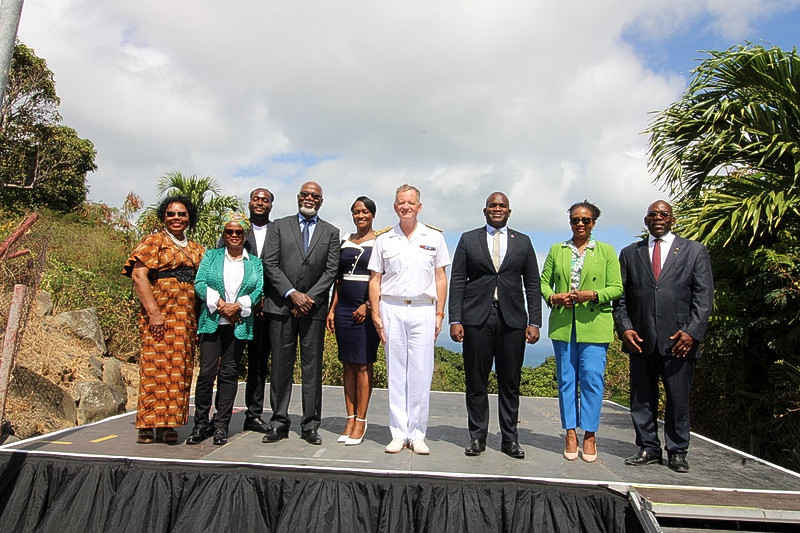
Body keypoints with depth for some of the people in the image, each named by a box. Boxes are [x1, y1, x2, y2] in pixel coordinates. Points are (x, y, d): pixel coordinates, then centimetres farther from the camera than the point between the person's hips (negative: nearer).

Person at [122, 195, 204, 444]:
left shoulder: (195, 249, 19)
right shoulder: (153, 241, 3)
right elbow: (139, 275, -8)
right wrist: (154, 313, -16)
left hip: (187, 317, 5)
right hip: (159, 314, -5)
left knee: (180, 368, 3)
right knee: (156, 366, -8)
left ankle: (168, 425, 9)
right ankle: (148, 425, -2)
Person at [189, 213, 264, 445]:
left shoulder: (255, 262, 13)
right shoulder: (211, 256, 12)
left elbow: (258, 289, 1)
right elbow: (200, 283, 0)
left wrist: (237, 306, -14)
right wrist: (220, 305, -11)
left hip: (239, 324, 1)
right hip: (212, 322, -1)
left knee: (229, 373, 3)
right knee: (207, 371, -5)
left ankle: (221, 426, 10)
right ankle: (201, 424, 6)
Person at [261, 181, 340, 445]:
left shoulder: (331, 233, 11)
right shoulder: (278, 226, 9)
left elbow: (331, 270, 3)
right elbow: (270, 264, 0)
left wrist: (309, 297, -8)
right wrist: (292, 294, -10)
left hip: (314, 306, 0)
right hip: (281, 305, 0)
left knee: (313, 366, 2)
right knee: (281, 365, 3)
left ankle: (310, 425, 10)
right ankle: (279, 422, 13)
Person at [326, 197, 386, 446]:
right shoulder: (345, 242, 15)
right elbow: (339, 280, 16)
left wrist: (367, 305, -13)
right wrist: (332, 309, 8)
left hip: (368, 308, -5)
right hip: (344, 308, 5)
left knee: (363, 365, -4)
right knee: (348, 365, 7)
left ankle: (361, 421, 3)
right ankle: (350, 420, 13)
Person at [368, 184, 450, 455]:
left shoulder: (434, 237, 8)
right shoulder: (384, 240, 9)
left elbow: (441, 278, 8)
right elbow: (375, 279, 9)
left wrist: (439, 313, 2)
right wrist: (375, 314, 1)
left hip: (423, 309, 0)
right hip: (392, 310, 1)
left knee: (421, 374, -1)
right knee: (395, 374, 3)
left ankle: (417, 435, 10)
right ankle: (398, 434, 12)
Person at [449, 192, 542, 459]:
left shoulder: (523, 242, 12)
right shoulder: (468, 239, 9)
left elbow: (532, 285, 10)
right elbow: (457, 282, 4)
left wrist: (534, 322, 1)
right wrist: (455, 320, -4)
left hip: (512, 320, 1)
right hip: (476, 319, -1)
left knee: (510, 383, 6)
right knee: (476, 382, 4)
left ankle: (509, 439, 17)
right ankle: (477, 437, 16)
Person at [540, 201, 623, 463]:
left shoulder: (606, 251, 8)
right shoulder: (557, 250, 13)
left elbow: (616, 288, 3)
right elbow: (543, 282, 12)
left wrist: (593, 294, -14)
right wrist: (553, 297, -9)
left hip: (594, 325, -2)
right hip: (562, 324, 2)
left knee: (592, 379, -4)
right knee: (566, 379, 4)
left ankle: (589, 434, 8)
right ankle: (570, 433, 13)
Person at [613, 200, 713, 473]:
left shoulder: (695, 251, 8)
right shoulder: (630, 254, 12)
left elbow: (704, 296, 2)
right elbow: (620, 297, 10)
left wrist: (692, 331, -10)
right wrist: (625, 328, -4)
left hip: (679, 340, -2)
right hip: (640, 340, 2)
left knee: (678, 399, 4)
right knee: (642, 399, 7)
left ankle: (677, 452, 19)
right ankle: (648, 448, 20)